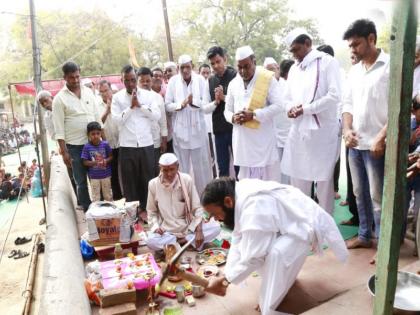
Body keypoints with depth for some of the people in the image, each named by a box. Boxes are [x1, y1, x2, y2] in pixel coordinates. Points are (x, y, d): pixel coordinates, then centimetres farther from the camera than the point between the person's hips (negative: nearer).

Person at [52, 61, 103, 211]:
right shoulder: (59, 98, -5)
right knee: (81, 181, 5)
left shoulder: (88, 92, 6)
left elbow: (98, 117, 9)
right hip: (74, 146, -3)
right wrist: (64, 151, -11)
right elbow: (59, 128, -7)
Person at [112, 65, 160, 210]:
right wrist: (131, 106, -10)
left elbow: (157, 115, -6)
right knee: (129, 180, 7)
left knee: (148, 179, 9)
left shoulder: (148, 94, 4)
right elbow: (118, 119, -7)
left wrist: (139, 105, -10)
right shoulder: (117, 97, 3)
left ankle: (147, 209, 22)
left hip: (146, 144, 1)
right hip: (127, 146, 0)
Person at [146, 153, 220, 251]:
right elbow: (151, 212, 4)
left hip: (189, 227, 0)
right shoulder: (153, 184, -9)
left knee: (215, 227, -21)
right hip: (167, 231, 0)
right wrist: (156, 227, -14)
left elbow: (197, 208, -6)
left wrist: (199, 231, -17)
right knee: (151, 242, -31)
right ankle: (190, 241, -13)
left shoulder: (187, 180, -11)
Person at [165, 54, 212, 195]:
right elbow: (167, 105, -2)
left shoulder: (200, 79, -2)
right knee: (182, 165, 8)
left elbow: (205, 103, -4)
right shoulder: (173, 81, -2)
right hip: (180, 129, 0)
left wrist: (194, 101, -24)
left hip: (198, 127, 0)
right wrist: (181, 104, -20)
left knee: (201, 164, 8)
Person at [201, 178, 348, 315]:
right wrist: (225, 275, -7)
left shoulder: (254, 210, -36)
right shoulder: (239, 195, -8)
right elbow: (238, 240, -3)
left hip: (306, 224, -9)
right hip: (288, 219, 10)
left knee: (276, 254, -29)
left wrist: (225, 279, -14)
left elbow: (252, 257, -27)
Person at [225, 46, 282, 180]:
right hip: (242, 141, 4)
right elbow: (227, 110, 15)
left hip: (263, 139, -4)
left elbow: (277, 105, -9)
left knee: (266, 179, 3)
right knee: (245, 180, 10)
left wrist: (253, 114, -18)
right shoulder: (233, 84, 10)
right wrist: (233, 117, -8)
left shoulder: (268, 79, -3)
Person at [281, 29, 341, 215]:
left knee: (323, 181, 2)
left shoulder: (327, 62, -3)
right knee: (298, 181, 9)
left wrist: (306, 109, -15)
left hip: (322, 130, -6)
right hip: (298, 131, 6)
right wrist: (290, 108, -4)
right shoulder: (294, 69, 17)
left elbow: (335, 95, -12)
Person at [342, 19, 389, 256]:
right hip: (355, 144, 7)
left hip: (377, 145, -6)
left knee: (378, 197, -1)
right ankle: (364, 235, 29)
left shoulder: (392, 65, -7)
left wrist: (381, 138, -18)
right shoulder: (355, 71, 13)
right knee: (360, 193, 14)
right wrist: (347, 129, -2)